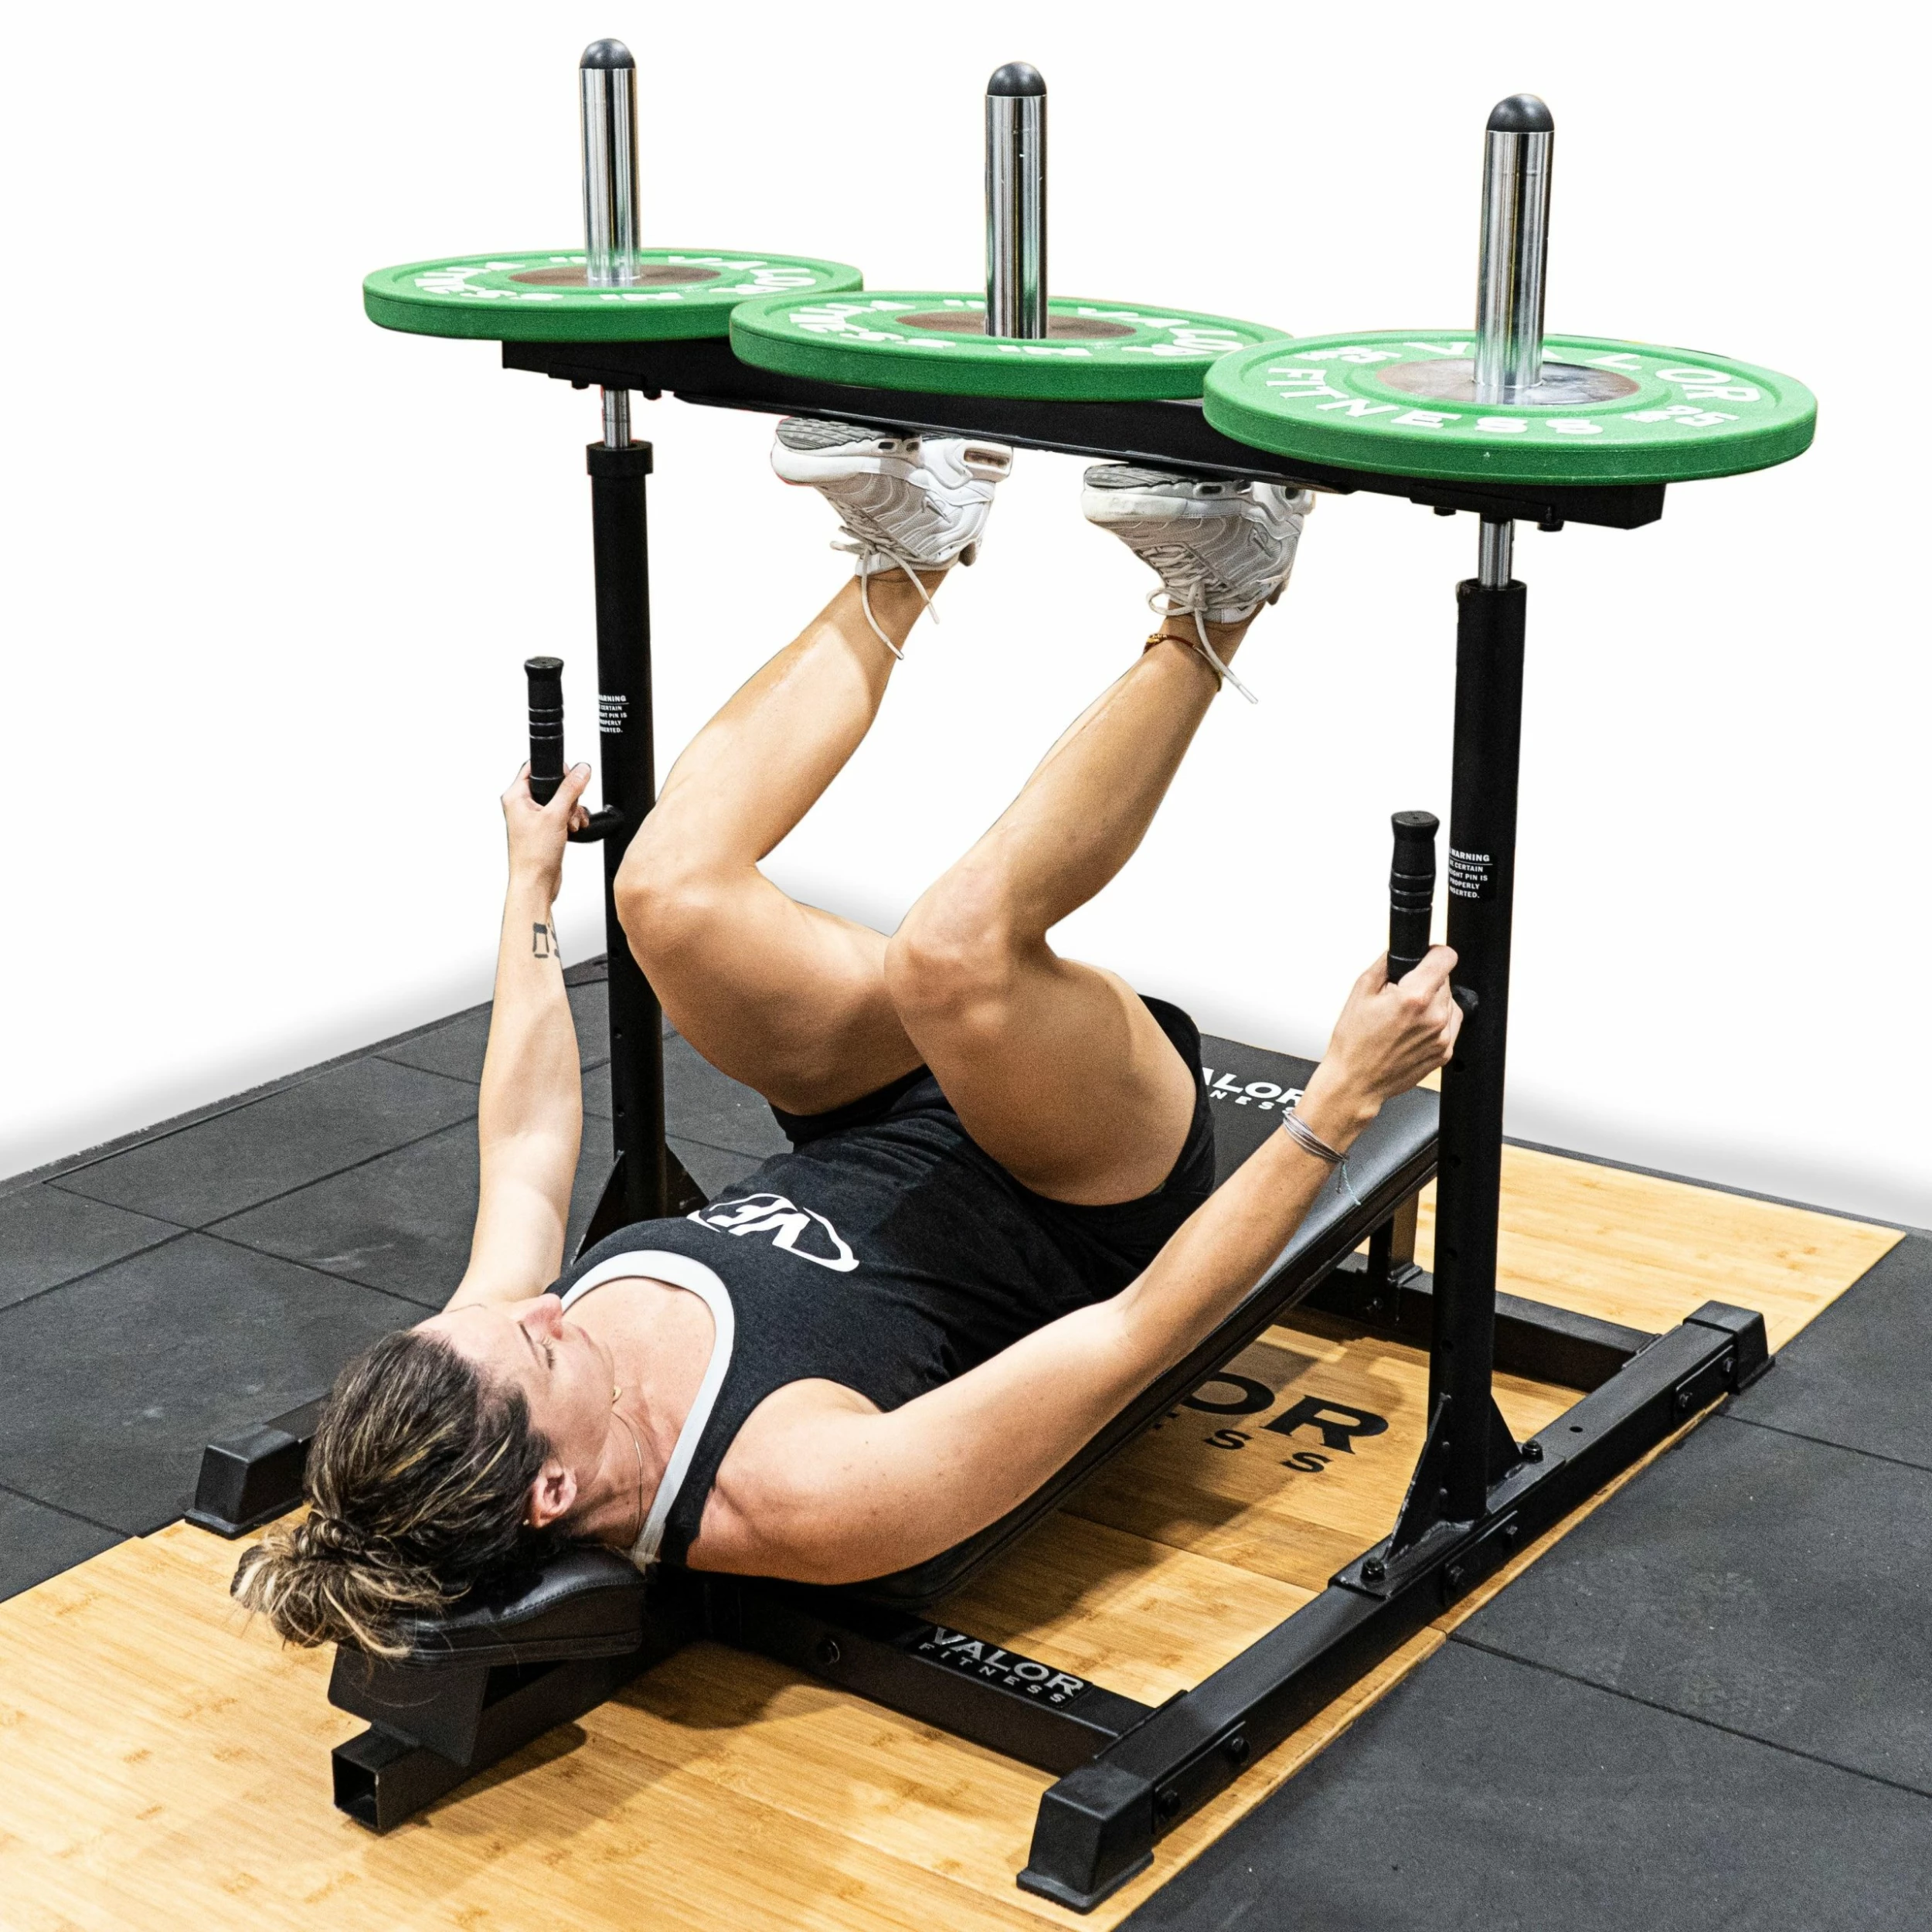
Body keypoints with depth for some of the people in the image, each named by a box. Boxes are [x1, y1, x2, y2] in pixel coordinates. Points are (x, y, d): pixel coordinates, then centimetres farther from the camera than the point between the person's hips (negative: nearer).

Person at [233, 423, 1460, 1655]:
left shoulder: (473, 1386, -22)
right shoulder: (812, 1502, -40)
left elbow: (527, 1147, -3)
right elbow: (1136, 1334, -34)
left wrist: (531, 887, 10)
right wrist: (1340, 1103, -30)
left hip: (886, 1136, 6)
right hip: (1100, 1201, -5)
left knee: (672, 891, -14)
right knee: (955, 948, -35)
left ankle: (908, 556, 4)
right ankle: (1215, 609, -13)